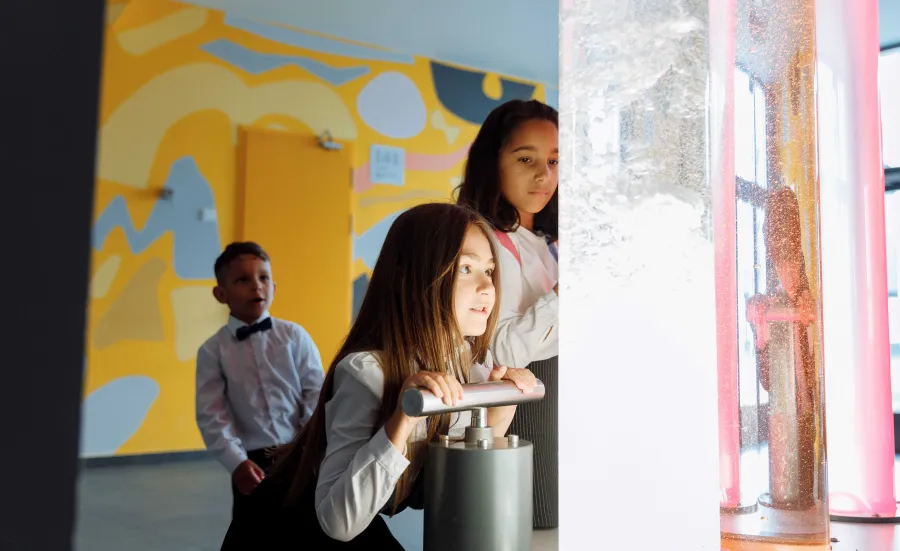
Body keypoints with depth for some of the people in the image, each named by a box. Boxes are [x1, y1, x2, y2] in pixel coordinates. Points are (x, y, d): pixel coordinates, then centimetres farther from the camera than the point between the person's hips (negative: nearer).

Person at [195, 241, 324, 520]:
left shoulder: (294, 335, -1)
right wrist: (237, 462, -16)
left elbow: (317, 392, -1)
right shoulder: (213, 350, -2)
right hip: (252, 462, 0)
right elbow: (211, 415, -6)